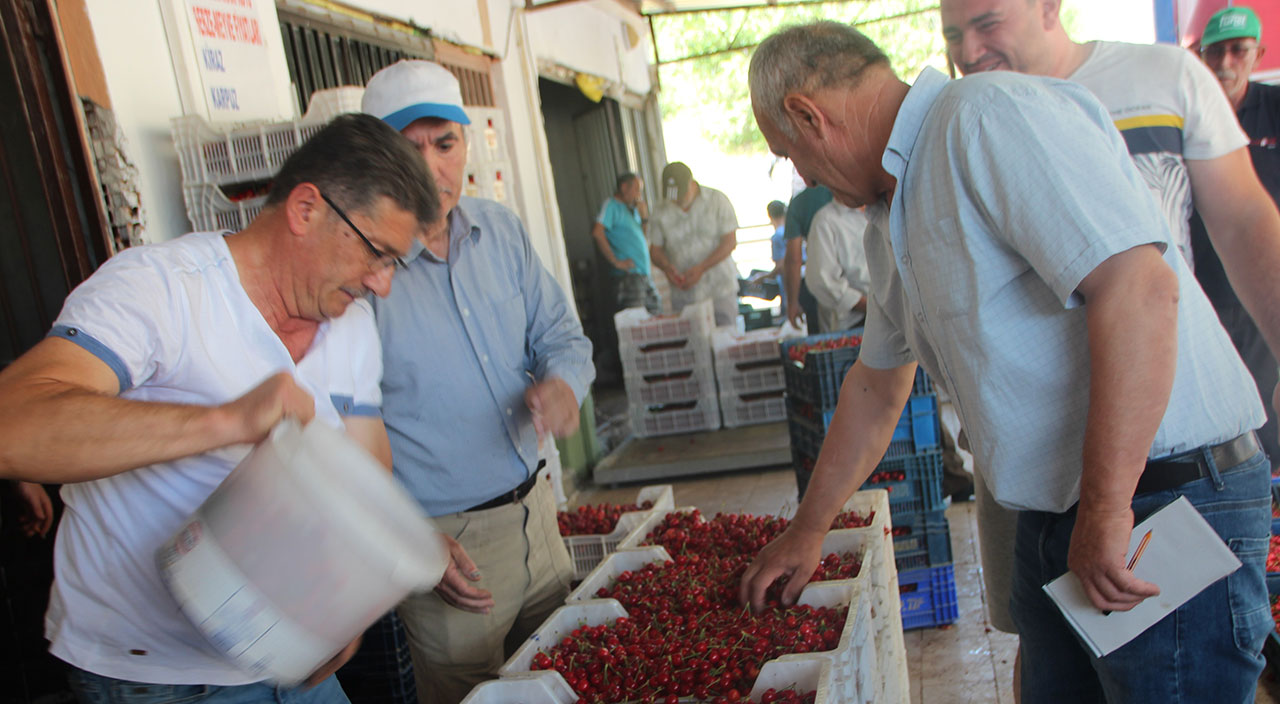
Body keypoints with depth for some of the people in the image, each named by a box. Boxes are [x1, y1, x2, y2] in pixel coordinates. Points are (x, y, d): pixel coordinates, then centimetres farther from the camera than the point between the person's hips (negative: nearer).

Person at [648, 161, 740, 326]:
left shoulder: (717, 201, -3)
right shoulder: (661, 212, 3)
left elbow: (730, 242, -7)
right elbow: (655, 249, 9)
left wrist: (701, 269, -17)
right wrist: (666, 267, -15)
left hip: (720, 290, -1)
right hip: (683, 294, 1)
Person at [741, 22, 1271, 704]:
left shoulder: (990, 112, -16)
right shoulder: (889, 223, 13)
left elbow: (1140, 289, -28)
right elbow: (875, 390, 22)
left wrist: (1105, 513, -24)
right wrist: (806, 531, 26)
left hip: (1171, 500, -9)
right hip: (1051, 519, 9)